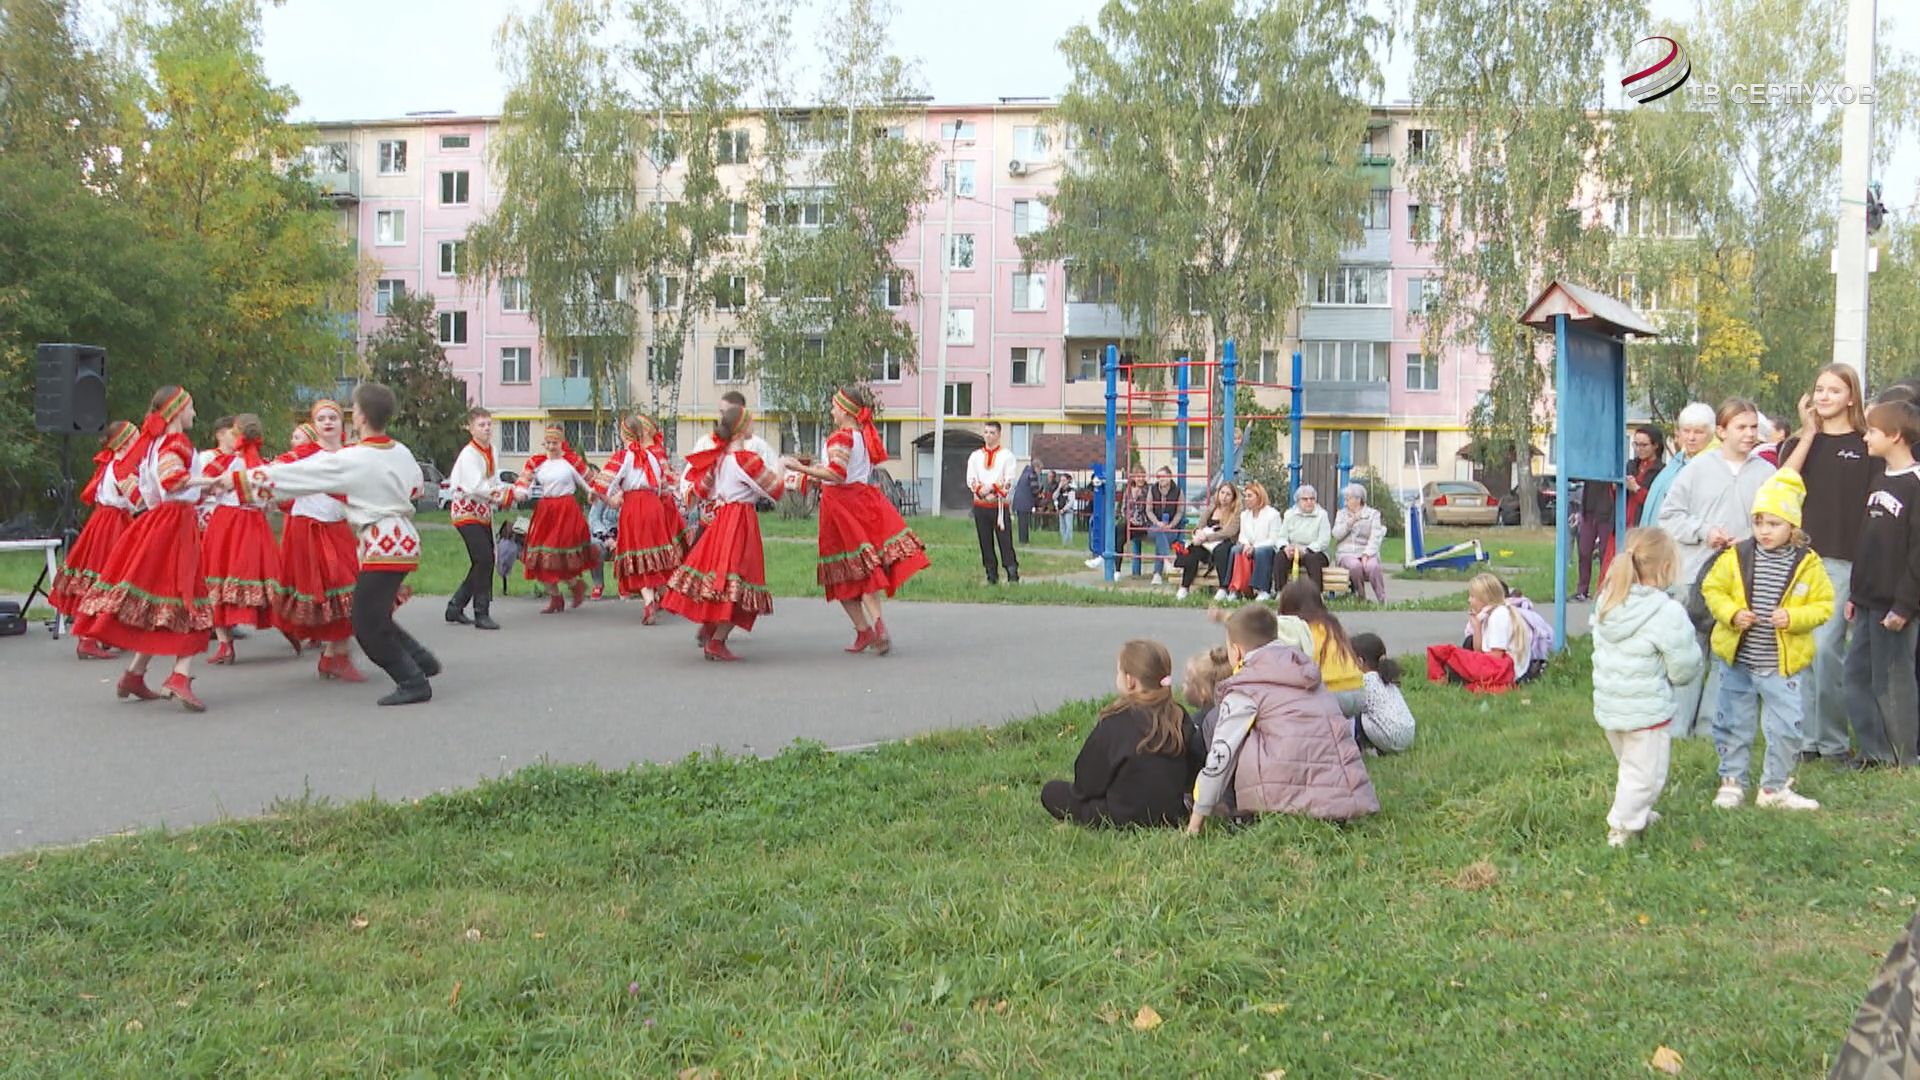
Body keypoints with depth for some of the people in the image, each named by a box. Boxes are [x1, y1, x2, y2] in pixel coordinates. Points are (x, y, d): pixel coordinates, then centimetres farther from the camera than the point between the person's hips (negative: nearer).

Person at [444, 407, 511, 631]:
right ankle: (481, 614, -10)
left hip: (483, 513, 9)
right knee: (484, 560, -16)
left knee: (485, 562, 10)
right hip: (466, 511, -9)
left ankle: (455, 606, 23)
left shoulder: (491, 451, 10)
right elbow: (475, 487, -27)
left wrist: (511, 490, -6)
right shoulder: (469, 454, -17)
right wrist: (506, 494, -22)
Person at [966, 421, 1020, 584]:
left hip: (1000, 505, -3)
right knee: (985, 543, 4)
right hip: (980, 505, 3)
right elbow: (970, 480, 3)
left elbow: (1009, 482, -6)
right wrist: (980, 490, -15)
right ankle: (991, 576, 11)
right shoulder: (975, 456, 12)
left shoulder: (1006, 456, 2)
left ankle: (1013, 577, -10)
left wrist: (991, 487, -18)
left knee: (1005, 542, -9)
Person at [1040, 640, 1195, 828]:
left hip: (1124, 819, -7)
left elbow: (1087, 783, -9)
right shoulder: (1180, 718, -3)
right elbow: (1188, 778, 8)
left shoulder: (1114, 724, -19)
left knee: (1051, 791, 10)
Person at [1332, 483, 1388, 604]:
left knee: (1372, 566, -36)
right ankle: (1361, 599, -19)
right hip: (1347, 553, 1)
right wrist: (1351, 521, -10)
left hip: (1367, 552, -1)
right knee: (1355, 565, -35)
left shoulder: (1373, 514, 9)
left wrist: (1366, 554, -19)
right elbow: (1336, 534, 2)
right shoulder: (1342, 513, 17)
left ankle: (1382, 600, -28)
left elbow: (1375, 538, -4)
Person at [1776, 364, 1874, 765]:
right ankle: (1806, 737, 12)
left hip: (1841, 561, -3)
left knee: (1826, 648, -10)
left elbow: (1874, 510, 1)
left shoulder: (1866, 447, 5)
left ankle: (1835, 741, 2)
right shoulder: (1798, 443, 14)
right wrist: (1808, 434, -5)